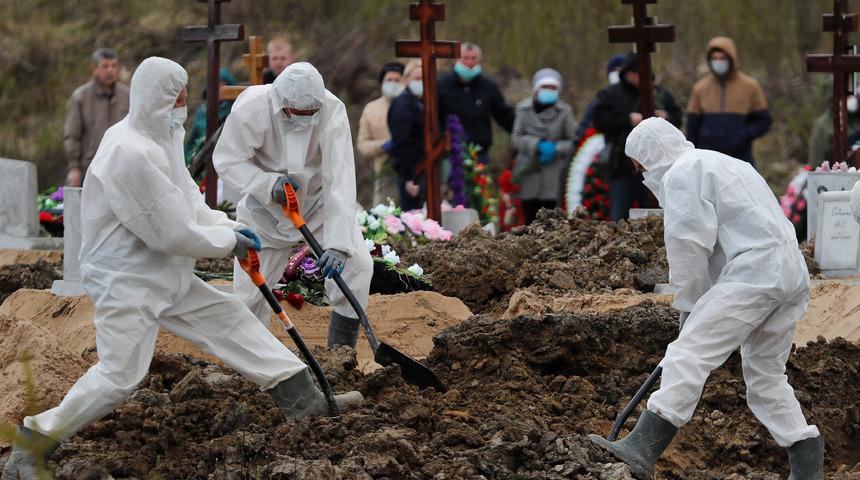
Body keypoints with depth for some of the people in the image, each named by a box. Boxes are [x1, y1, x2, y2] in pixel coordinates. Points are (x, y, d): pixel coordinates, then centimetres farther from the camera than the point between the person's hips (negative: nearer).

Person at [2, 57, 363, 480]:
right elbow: (172, 232, -24)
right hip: (127, 282, -10)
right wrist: (230, 241, -10)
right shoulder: (131, 153, -26)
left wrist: (228, 227, 0)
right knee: (119, 374, -14)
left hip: (167, 277, 10)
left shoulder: (162, 139, 6)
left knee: (231, 319, 10)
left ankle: (301, 398, 17)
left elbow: (187, 203, 16)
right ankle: (35, 442, -4)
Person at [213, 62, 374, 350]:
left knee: (357, 264, -18)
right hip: (266, 211, 0)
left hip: (319, 205, 0)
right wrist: (269, 184, -35)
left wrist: (338, 243, -43)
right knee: (249, 289, -1)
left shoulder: (332, 112, -30)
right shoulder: (250, 108, -28)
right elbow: (227, 161, -18)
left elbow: (340, 182, -34)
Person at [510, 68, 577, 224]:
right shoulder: (524, 109, 6)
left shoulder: (564, 111, 5)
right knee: (530, 217, 1)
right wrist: (538, 144, -14)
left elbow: (574, 141, 4)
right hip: (529, 173, 1)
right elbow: (516, 138, 0)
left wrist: (556, 148, -12)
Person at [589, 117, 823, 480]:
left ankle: (641, 450, -24)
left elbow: (689, 243, -8)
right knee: (767, 376, 16)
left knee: (690, 355, -15)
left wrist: (688, 303, 2)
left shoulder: (681, 174, 0)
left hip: (753, 274, -10)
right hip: (792, 274, 10)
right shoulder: (725, 164, 31)